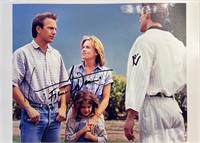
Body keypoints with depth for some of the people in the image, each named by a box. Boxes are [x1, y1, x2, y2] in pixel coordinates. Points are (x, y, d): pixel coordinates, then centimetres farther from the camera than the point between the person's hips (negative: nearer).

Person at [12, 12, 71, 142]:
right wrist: (29, 109, -13)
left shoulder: (56, 55, 15)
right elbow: (13, 85, -9)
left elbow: (65, 84, 19)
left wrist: (63, 107, 7)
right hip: (33, 112, -5)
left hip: (54, 112, 5)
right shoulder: (22, 53, -3)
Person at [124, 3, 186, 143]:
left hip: (154, 106, -7)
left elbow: (138, 79, -14)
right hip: (174, 107, 7)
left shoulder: (145, 40, -7)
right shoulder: (177, 43, 13)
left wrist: (130, 116, -16)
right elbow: (184, 78, 14)